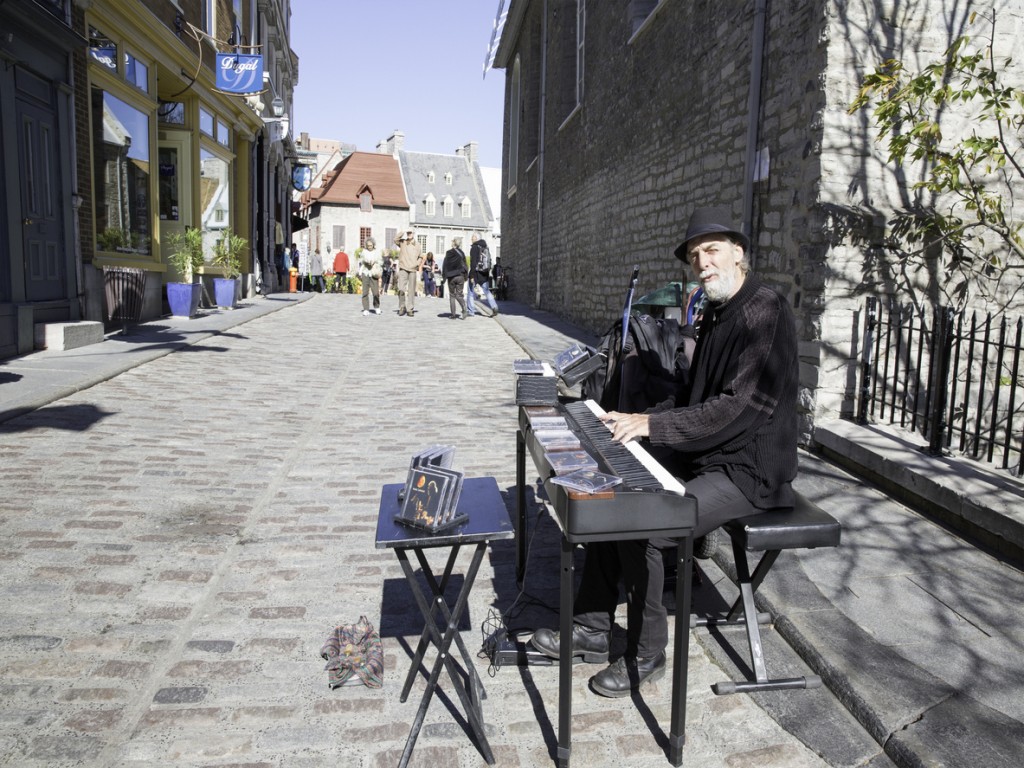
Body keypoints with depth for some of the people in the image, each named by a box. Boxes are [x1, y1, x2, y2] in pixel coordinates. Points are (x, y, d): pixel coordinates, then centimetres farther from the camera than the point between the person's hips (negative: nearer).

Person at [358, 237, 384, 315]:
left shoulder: (377, 252, 5)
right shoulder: (363, 252, 7)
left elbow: (381, 262, 7)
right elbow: (360, 263, 10)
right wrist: (360, 274, 4)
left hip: (373, 274, -1)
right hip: (365, 273, 1)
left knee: (376, 291, -6)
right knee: (365, 292, -4)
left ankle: (377, 307, 16)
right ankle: (366, 309, 0)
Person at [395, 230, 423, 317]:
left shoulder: (417, 245, 10)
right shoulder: (402, 242, 5)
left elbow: (421, 257, 19)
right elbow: (395, 239, -15)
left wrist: (417, 263, 1)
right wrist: (403, 232, -12)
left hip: (413, 270, 2)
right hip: (403, 269, -2)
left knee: (411, 291, 5)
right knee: (401, 289, -13)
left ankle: (410, 309, 11)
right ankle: (401, 306, 5)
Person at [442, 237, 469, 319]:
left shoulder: (448, 253, -4)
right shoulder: (461, 253, -2)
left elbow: (444, 265, -2)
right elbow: (464, 266, -1)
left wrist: (444, 276, 6)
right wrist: (465, 276, 8)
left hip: (451, 277, 0)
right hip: (460, 276, 0)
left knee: (452, 295, 10)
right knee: (459, 294, 7)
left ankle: (453, 314, 6)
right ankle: (464, 308, -22)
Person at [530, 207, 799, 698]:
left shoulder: (765, 313, -18)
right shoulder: (716, 314, 13)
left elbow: (740, 407, -26)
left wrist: (653, 424, -26)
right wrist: (640, 420, 3)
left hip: (749, 472, -10)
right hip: (707, 458, 10)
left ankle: (646, 655, 1)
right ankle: (592, 628, 12)